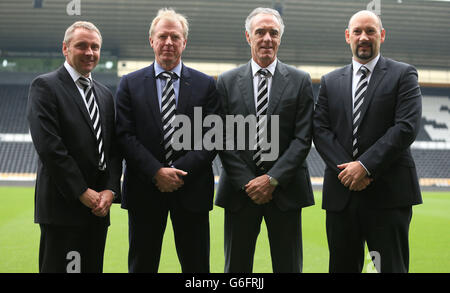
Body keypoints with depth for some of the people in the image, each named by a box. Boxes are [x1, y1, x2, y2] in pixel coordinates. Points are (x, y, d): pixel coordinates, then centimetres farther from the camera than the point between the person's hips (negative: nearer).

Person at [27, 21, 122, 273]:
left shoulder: (105, 94, 17)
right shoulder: (45, 87, -4)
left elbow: (114, 149, 13)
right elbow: (49, 147, -13)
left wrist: (110, 190, -3)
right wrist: (83, 192, -13)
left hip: (99, 207, 6)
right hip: (62, 205, -6)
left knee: (93, 268, 9)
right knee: (60, 266, -3)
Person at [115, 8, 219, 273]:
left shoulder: (206, 85, 6)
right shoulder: (130, 84, 6)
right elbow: (126, 135, -2)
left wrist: (180, 171, -14)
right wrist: (156, 172, -14)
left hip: (191, 191, 0)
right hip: (145, 191, 0)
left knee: (196, 265, 6)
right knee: (142, 266, 8)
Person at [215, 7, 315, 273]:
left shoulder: (300, 81, 3)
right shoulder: (227, 82, 6)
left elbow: (303, 138, -3)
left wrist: (273, 179, -11)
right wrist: (247, 183, -8)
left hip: (285, 190, -1)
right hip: (240, 190, 1)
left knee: (289, 266, 6)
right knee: (236, 266, 7)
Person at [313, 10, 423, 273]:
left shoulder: (403, 75, 4)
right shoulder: (330, 82, 15)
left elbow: (407, 127, -8)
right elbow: (321, 130, 5)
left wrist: (365, 166, -15)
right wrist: (346, 168, -11)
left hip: (388, 192, -3)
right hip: (342, 193, 4)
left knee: (391, 266, 0)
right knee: (342, 267, 9)